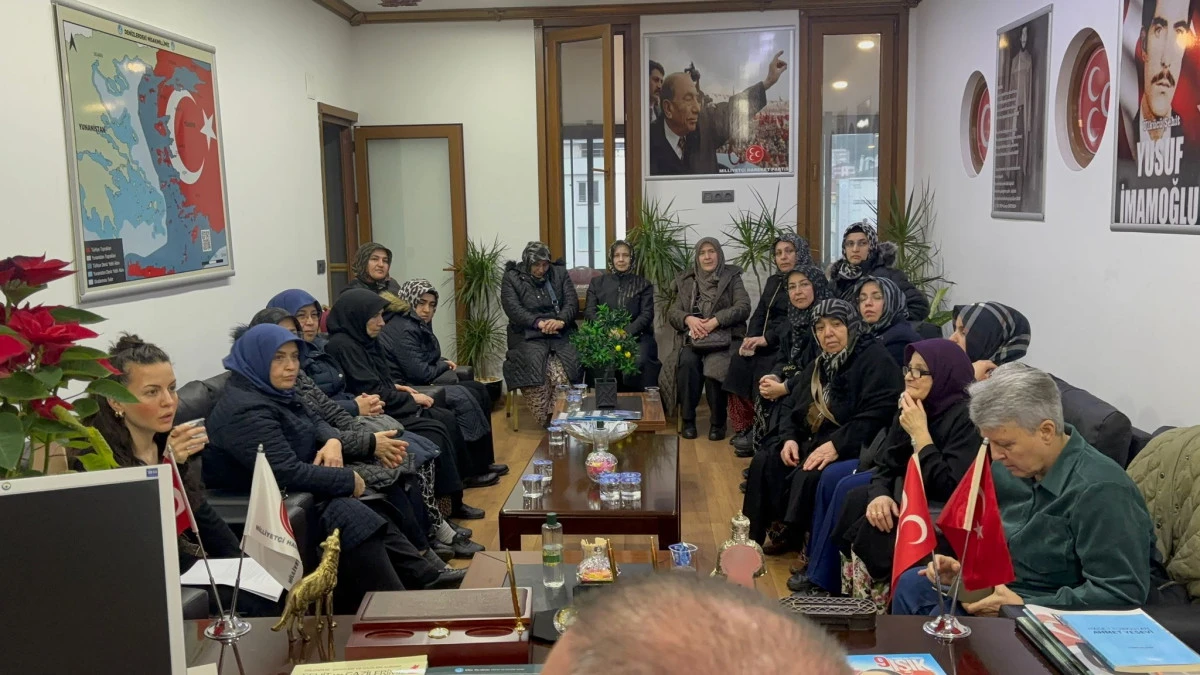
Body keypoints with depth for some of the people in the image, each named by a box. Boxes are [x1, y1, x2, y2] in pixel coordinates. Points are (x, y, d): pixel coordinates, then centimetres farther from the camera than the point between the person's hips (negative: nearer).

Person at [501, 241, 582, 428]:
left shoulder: (559, 273, 13)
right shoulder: (512, 278, 6)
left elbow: (572, 302, 4)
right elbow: (513, 309, -7)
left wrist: (561, 320, -17)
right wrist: (538, 322, -21)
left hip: (560, 333, 2)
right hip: (528, 335, -1)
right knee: (533, 363, -32)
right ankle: (546, 420, -25)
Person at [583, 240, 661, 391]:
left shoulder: (643, 284, 14)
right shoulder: (597, 283, 17)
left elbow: (647, 314, 3)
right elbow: (589, 312, 6)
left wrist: (627, 333, -15)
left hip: (636, 335, 0)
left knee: (640, 361, -33)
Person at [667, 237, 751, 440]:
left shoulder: (732, 277, 8)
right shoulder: (686, 280, 15)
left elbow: (743, 307, -5)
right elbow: (673, 312, 9)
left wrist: (715, 321, -18)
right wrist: (688, 319, -15)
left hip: (724, 338, -2)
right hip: (694, 338, 2)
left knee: (714, 367, -32)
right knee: (687, 363, -31)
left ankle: (718, 422, -15)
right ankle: (688, 420, -19)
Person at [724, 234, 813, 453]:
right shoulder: (773, 281, 20)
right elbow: (760, 313, 14)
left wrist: (766, 339, -22)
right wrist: (751, 338, -5)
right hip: (765, 341, 7)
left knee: (763, 369, -29)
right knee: (739, 363, -18)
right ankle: (745, 427, -14)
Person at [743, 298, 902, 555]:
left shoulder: (875, 359, -8)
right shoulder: (818, 366, 20)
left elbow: (876, 415, -21)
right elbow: (791, 407, 20)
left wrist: (836, 445, -28)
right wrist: (790, 438, -1)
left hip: (851, 454, -8)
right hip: (809, 446, 8)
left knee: (809, 477, -32)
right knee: (763, 462, -11)